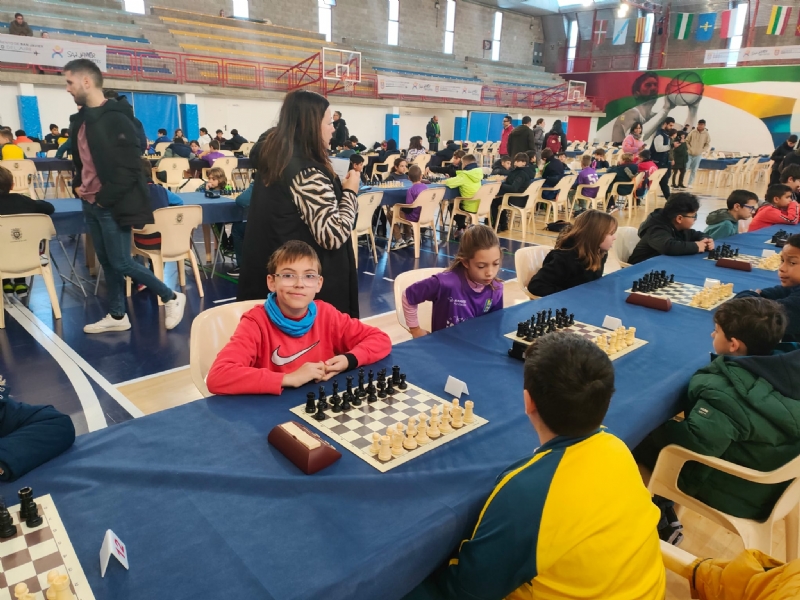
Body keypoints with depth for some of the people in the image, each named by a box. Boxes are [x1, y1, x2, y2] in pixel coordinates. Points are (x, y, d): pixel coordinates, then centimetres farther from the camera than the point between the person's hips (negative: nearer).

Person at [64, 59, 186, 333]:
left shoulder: (116, 119, -15)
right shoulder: (80, 119, 11)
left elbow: (130, 169, -19)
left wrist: (105, 198, -16)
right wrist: (77, 185, 7)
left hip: (112, 206, -8)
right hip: (90, 204, 8)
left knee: (120, 262, -5)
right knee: (106, 262, 12)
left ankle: (172, 298, 10)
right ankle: (117, 316, 22)